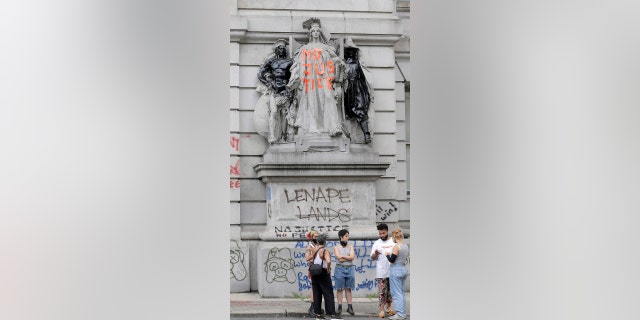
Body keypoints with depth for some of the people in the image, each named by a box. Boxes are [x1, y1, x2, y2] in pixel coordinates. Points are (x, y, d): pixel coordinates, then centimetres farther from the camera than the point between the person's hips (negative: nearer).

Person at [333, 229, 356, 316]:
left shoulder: (350, 246, 9)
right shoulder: (336, 247, 3)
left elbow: (352, 257, -4)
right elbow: (338, 257, -10)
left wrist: (342, 256, -7)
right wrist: (348, 257, -6)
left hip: (349, 269, 2)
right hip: (340, 269, -2)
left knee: (348, 289, 3)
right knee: (339, 289, 0)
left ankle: (350, 307, 3)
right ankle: (340, 307, 1)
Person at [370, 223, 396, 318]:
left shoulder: (393, 242, 4)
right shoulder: (377, 243, 3)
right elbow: (372, 258, 2)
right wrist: (376, 253, -19)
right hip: (381, 272, -2)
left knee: (391, 290, 10)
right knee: (382, 291, -3)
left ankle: (388, 307, 24)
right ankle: (382, 309, 0)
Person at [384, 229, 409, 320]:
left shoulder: (397, 246, -16)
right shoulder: (406, 246, 9)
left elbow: (392, 260, -17)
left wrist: (387, 255, 1)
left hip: (396, 270, -8)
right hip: (404, 269, 8)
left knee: (396, 293, -3)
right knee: (401, 293, 15)